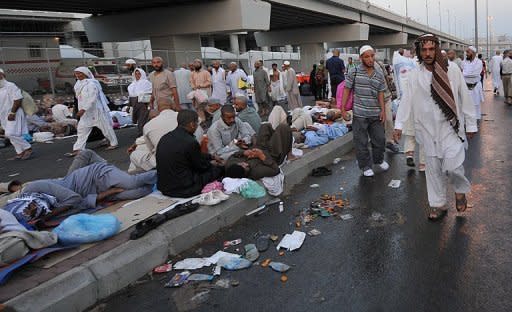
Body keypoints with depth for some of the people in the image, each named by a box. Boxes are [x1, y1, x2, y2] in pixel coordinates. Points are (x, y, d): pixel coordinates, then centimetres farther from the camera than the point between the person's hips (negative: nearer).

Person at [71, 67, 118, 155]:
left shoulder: (91, 84, -19)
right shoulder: (79, 83, 10)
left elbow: (92, 99, -27)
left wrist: (83, 109, -31)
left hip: (97, 110, -9)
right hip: (85, 112, 9)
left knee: (105, 127, 4)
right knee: (81, 129, 3)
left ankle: (114, 143, 21)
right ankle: (78, 149, 3)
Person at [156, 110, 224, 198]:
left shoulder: (165, 138, 3)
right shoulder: (191, 142, -22)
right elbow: (201, 166, -4)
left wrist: (212, 157, 25)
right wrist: (211, 164, 18)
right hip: (183, 190, -8)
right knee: (219, 168, 5)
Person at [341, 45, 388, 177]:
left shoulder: (379, 75, 7)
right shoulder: (354, 72, -4)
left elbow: (381, 94, 9)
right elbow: (347, 91, -2)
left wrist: (383, 110, 1)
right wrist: (343, 109, -6)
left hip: (376, 114, 4)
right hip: (359, 114, -4)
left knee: (380, 139, 13)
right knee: (361, 142, 3)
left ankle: (379, 160, 38)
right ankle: (366, 166, 18)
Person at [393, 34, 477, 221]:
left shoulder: (452, 71, -3)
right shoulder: (414, 75, 0)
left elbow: (465, 98, 2)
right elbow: (406, 100, 0)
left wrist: (471, 124, 5)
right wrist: (399, 124, -6)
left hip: (451, 126, -1)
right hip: (428, 129, 2)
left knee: (452, 166, -11)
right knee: (433, 168, 9)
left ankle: (460, 189, 23)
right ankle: (438, 205, 25)